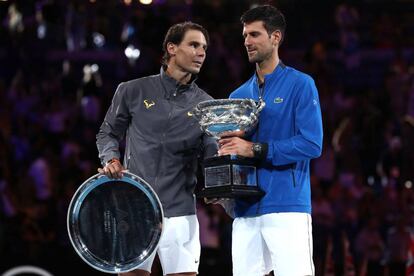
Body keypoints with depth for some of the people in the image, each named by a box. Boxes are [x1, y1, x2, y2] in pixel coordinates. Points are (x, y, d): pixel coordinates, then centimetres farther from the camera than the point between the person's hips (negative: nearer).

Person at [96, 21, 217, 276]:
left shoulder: (205, 106, 7)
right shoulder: (133, 91, 5)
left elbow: (211, 157, 4)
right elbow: (108, 133, 16)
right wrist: (111, 160, -2)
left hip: (179, 211, 0)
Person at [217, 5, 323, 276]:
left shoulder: (300, 85, 1)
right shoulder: (238, 96, 19)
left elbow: (311, 144, -10)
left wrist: (255, 149, -15)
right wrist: (228, 145, -4)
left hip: (287, 205, -6)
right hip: (246, 210, 6)